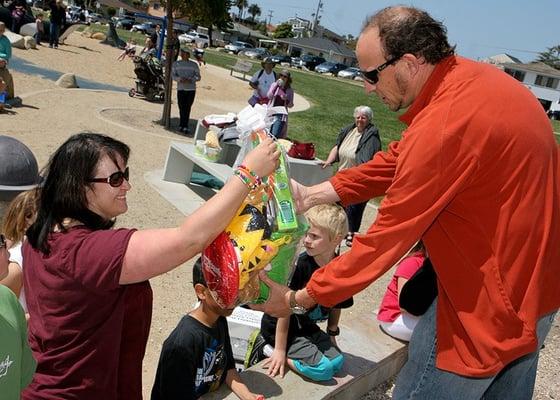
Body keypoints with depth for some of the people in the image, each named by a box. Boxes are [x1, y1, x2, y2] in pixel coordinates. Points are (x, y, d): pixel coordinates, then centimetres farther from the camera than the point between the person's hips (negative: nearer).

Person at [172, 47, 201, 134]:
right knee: (182, 108, -2)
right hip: (181, 88, 1)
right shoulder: (176, 64, 10)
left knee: (187, 108, -3)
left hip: (191, 89, -1)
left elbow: (198, 77, 2)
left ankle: (183, 126, 1)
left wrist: (190, 80, -17)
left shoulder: (194, 65, 7)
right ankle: (183, 126, 7)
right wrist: (179, 79, -16)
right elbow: (173, 75, 4)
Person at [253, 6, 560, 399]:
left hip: (489, 304, -9)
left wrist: (298, 298, -12)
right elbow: (398, 160, 4)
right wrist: (311, 195, 0)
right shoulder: (475, 76, 0)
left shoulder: (443, 126, -30)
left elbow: (387, 239, -24)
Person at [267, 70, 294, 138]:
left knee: (275, 135, -13)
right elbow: (269, 96, -9)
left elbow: (290, 105, 6)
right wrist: (276, 85, -11)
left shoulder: (290, 90, 5)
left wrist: (286, 100, -15)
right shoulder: (274, 85, 6)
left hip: (281, 115, -1)